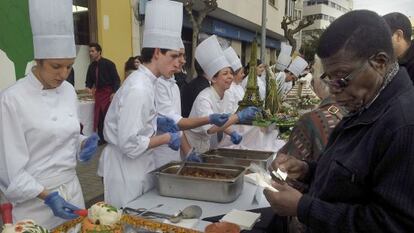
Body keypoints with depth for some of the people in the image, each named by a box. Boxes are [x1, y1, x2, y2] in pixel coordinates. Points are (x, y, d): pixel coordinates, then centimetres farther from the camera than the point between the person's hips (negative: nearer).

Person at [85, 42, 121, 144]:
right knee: (99, 116, 5)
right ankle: (101, 138, 14)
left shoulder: (108, 64, -9)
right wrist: (89, 88, -4)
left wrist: (114, 92, -19)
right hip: (98, 93, 6)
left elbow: (116, 79, -10)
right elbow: (89, 80, 18)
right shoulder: (91, 66, 9)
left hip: (109, 92, -6)